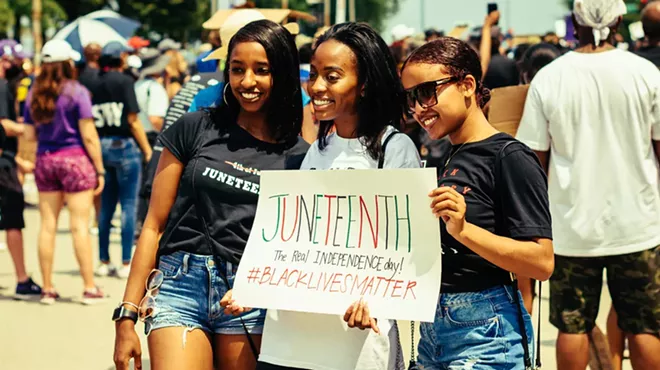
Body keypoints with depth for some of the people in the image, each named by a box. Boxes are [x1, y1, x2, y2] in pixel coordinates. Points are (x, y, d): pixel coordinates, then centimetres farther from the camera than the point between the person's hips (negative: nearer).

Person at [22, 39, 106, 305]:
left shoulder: (34, 94, 5)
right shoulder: (76, 92, -9)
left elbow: (29, 136, 8)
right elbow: (89, 136, -10)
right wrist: (100, 169, -4)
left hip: (44, 160, 4)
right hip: (75, 159, -4)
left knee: (48, 224, 7)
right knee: (80, 224, -2)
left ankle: (47, 289, 10)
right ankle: (90, 288, 1)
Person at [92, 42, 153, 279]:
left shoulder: (96, 85, 7)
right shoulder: (124, 81, -8)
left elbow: (92, 121, 5)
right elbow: (133, 119, -12)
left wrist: (98, 150, 12)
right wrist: (147, 150, -6)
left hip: (102, 147, 5)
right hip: (125, 145, -5)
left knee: (106, 206, 12)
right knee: (129, 205, -1)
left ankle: (104, 262, 15)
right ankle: (126, 264, -2)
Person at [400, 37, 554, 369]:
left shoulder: (509, 157, -11)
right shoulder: (442, 161, 14)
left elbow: (542, 262, -18)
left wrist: (463, 229, -27)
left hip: (485, 333, -8)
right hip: (433, 327, 8)